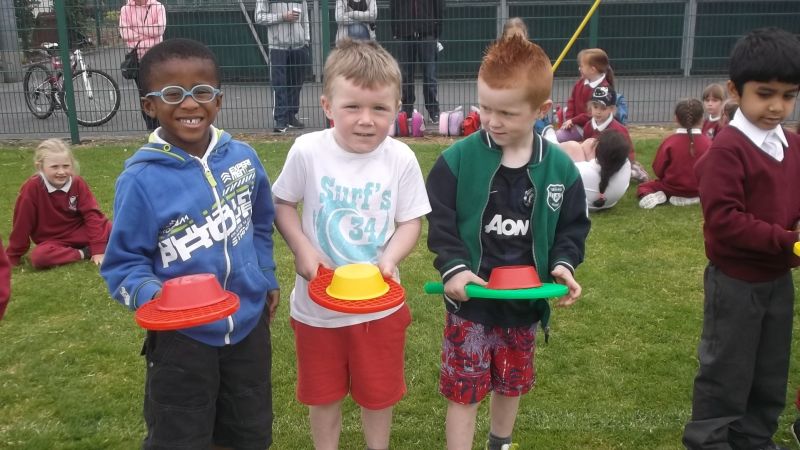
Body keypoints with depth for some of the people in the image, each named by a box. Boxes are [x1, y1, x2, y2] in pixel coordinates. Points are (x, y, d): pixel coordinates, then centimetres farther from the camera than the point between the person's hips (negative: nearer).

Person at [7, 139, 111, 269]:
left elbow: (92, 213, -10)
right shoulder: (32, 188, -18)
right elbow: (22, 224, -11)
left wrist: (98, 249, -17)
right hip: (53, 241, -1)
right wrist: (13, 256, -5)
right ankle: (84, 253, -23)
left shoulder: (78, 183, -9)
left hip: (80, 232, 1)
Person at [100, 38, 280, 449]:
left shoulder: (242, 157, -4)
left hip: (249, 323, 4)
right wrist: (147, 293, -30)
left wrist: (267, 278, 13)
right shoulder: (141, 179, -19)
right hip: (183, 336, -4)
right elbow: (123, 262, -11)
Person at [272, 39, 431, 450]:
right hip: (318, 302, 0)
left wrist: (390, 258, -23)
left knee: (378, 392, 19)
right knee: (323, 394, 20)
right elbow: (282, 204, -1)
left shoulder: (401, 159, -13)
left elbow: (410, 221, -4)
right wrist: (303, 250, -16)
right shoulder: (307, 152, -15)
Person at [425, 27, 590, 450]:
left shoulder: (560, 168, -6)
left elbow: (572, 225, 4)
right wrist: (452, 267, -22)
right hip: (470, 298, -3)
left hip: (524, 300, 3)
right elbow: (439, 221, -9)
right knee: (463, 389, 5)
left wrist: (562, 263, -13)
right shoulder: (458, 159, -13)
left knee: (511, 384, 23)